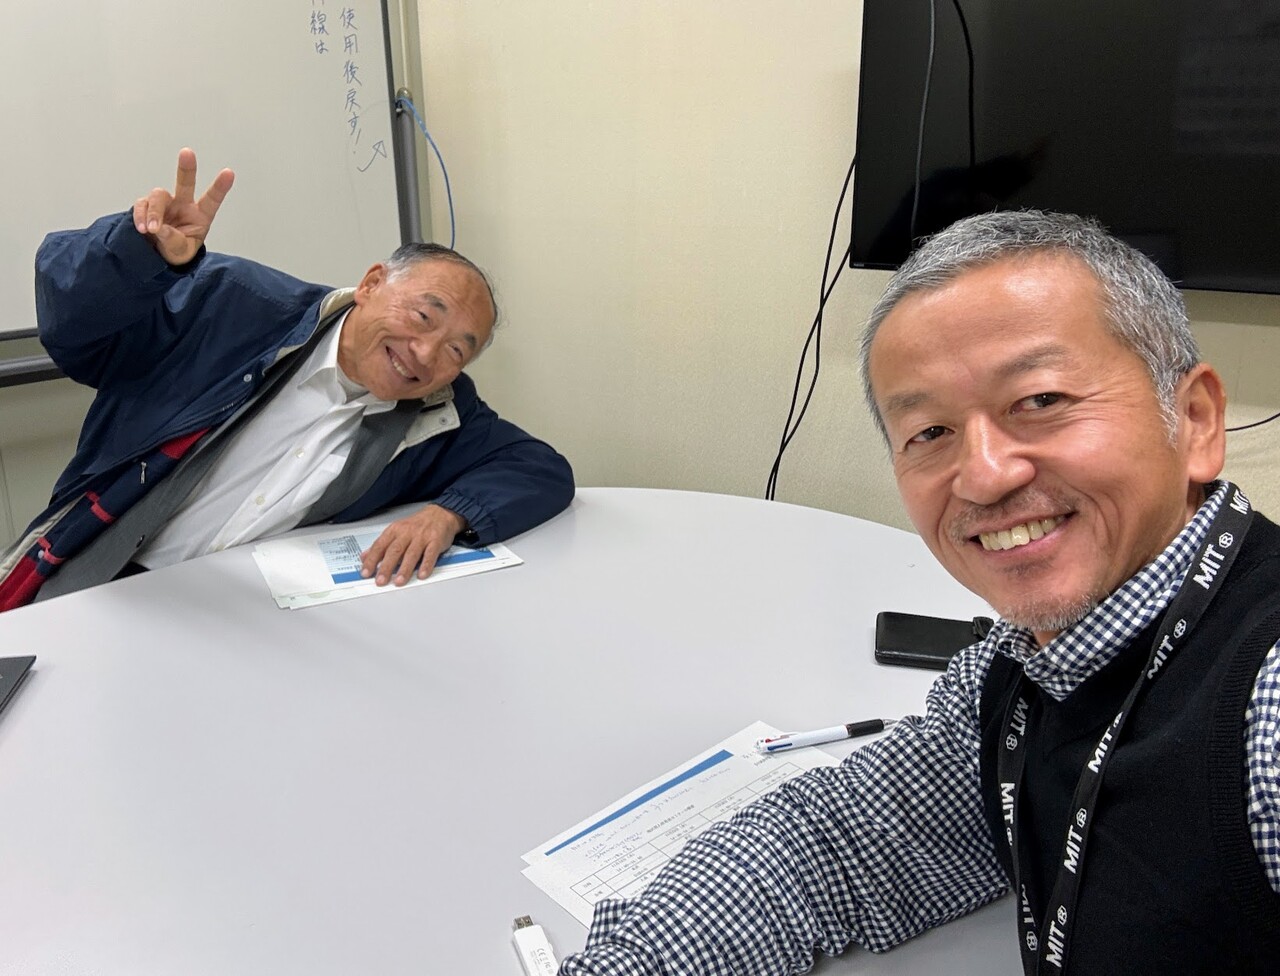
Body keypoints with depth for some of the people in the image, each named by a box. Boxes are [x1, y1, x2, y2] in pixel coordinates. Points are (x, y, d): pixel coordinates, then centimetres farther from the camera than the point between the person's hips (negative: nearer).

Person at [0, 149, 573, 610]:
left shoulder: (439, 420, 4)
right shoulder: (238, 306, -6)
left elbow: (544, 471, 1)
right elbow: (71, 332, -7)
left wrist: (449, 513, -19)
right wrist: (146, 251, -30)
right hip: (93, 594, -2)